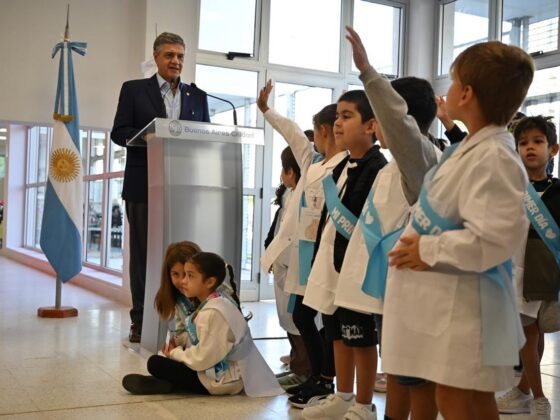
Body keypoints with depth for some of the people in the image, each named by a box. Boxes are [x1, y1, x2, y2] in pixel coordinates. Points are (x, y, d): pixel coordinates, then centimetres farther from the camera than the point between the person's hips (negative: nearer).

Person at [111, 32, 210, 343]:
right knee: (143, 253, 2)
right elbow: (119, 132, -1)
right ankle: (141, 321, 10)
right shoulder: (134, 90, 7)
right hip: (144, 186, -2)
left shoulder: (198, 96, 15)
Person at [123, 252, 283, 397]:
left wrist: (175, 353, -7)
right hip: (222, 372, 10)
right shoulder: (217, 304, 7)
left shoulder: (212, 312, -23)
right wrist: (178, 349, -3)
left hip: (219, 380, -10)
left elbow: (203, 358, -22)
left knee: (155, 363, -12)